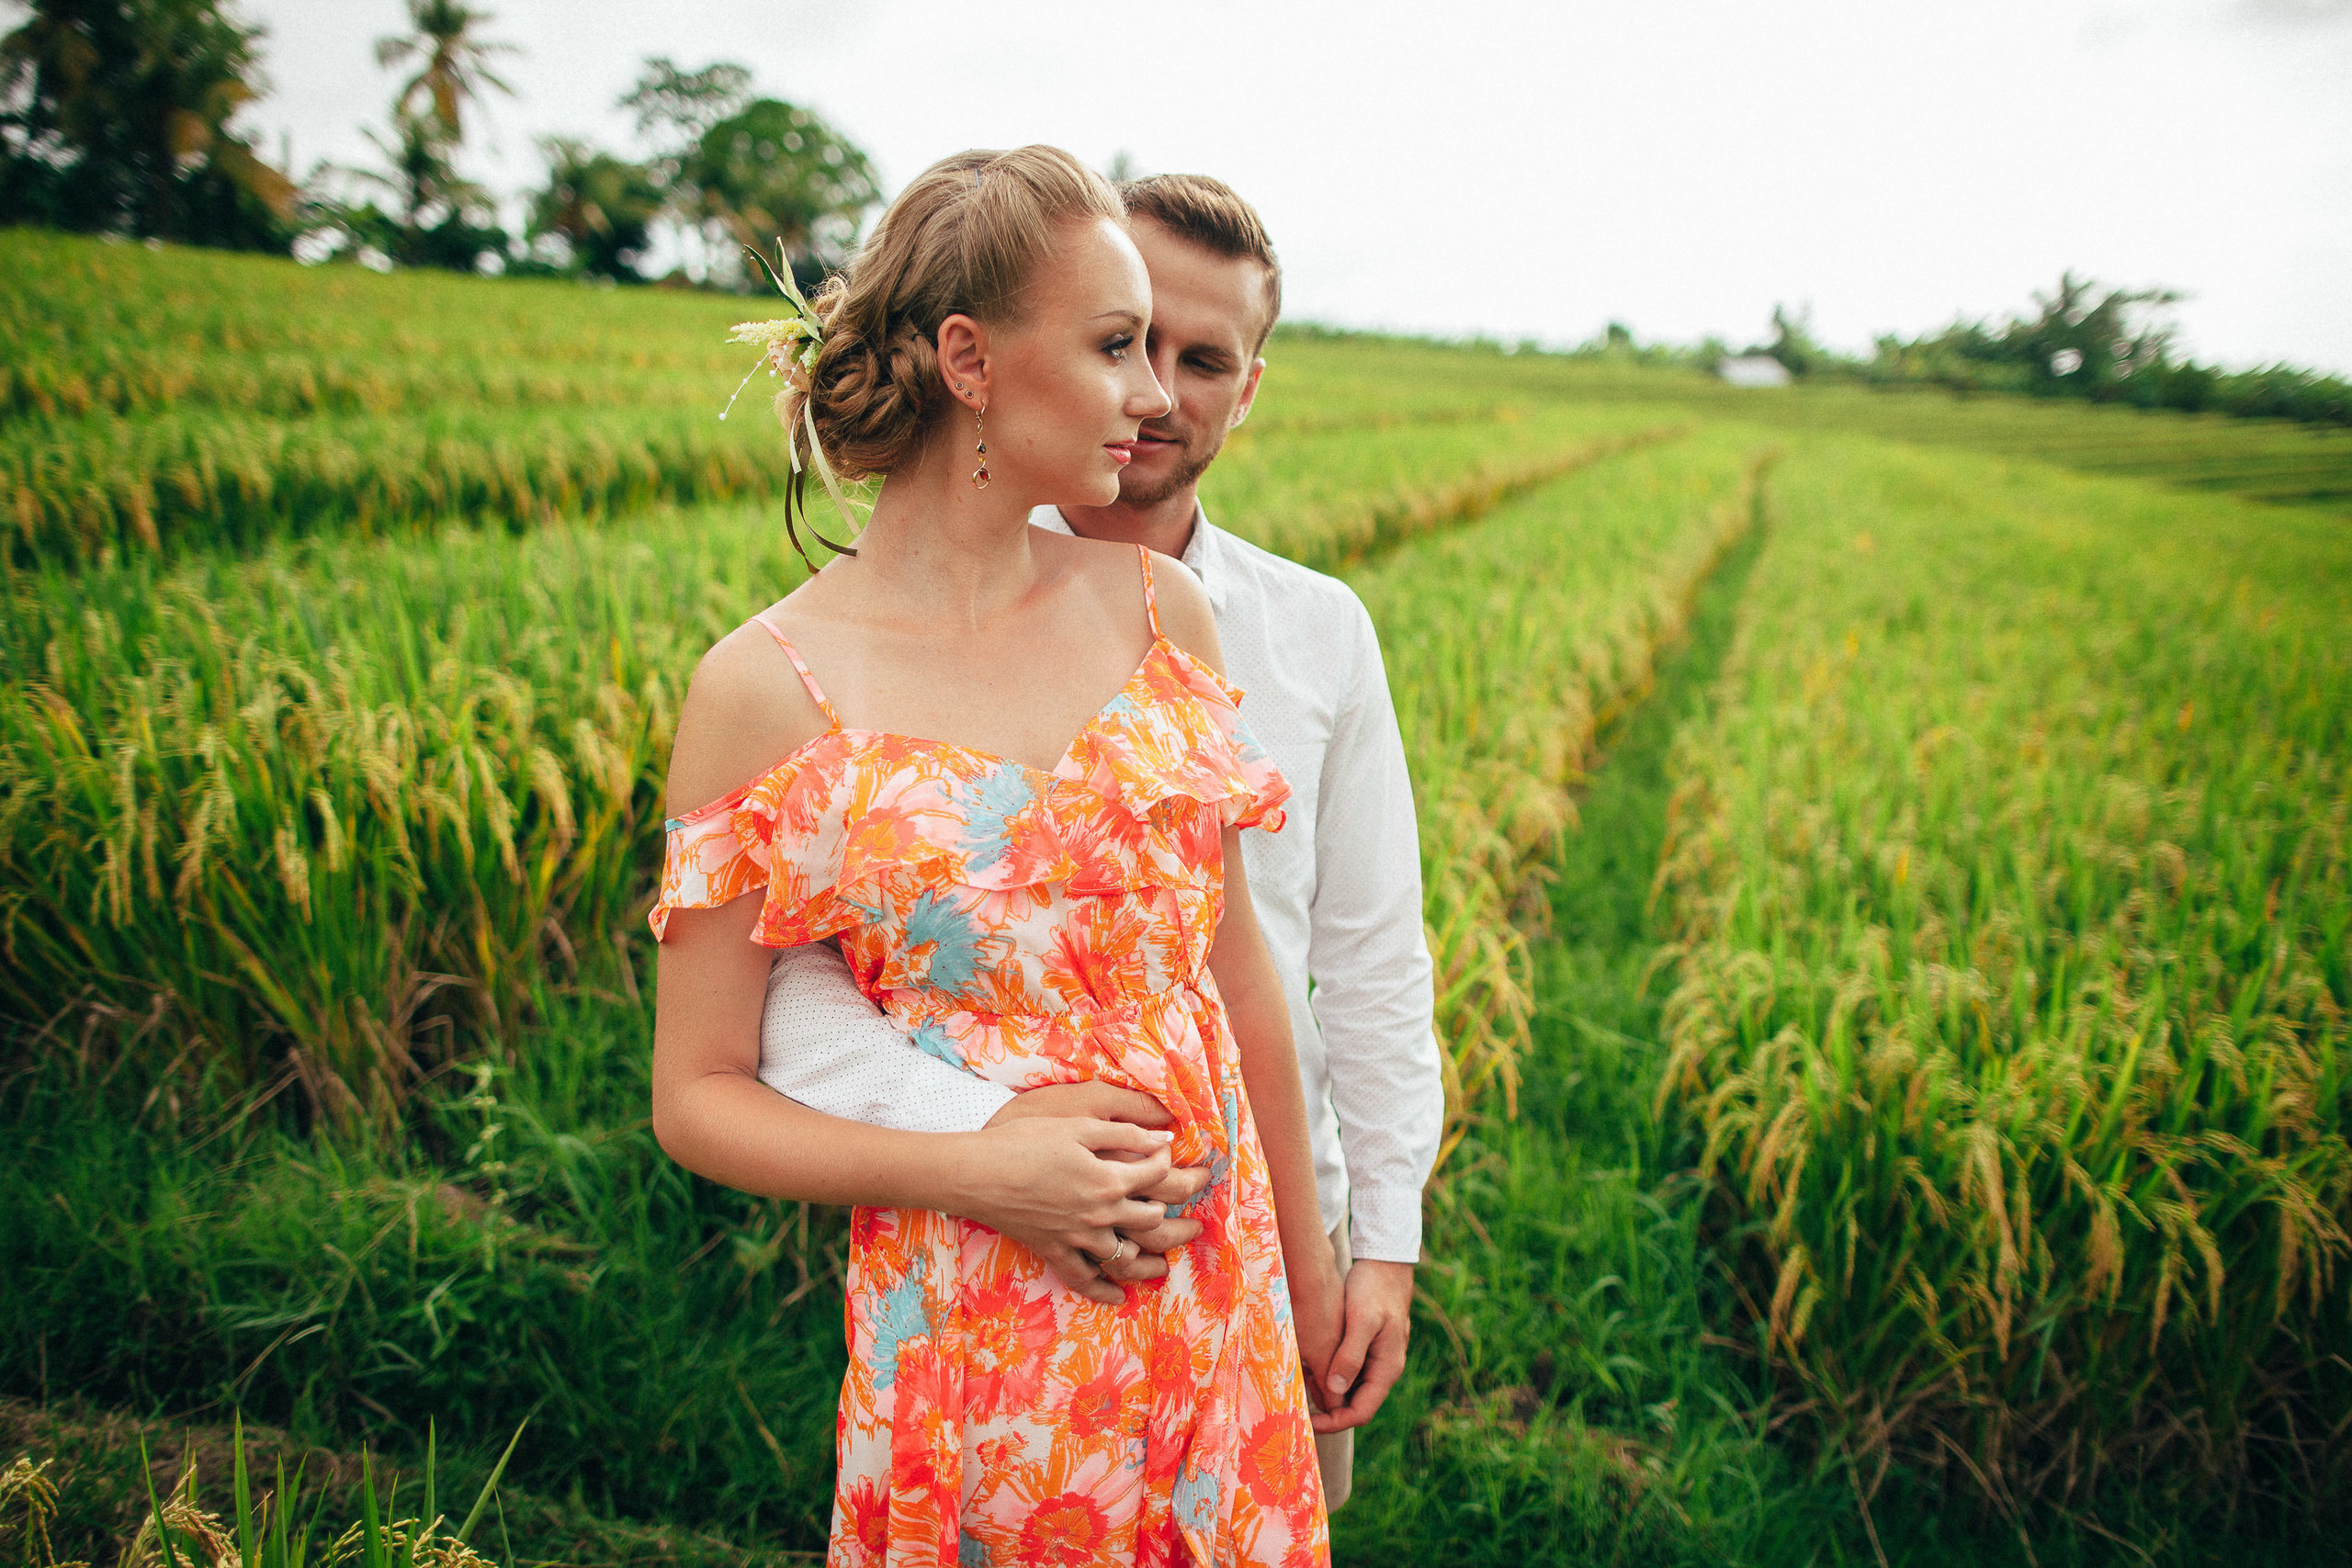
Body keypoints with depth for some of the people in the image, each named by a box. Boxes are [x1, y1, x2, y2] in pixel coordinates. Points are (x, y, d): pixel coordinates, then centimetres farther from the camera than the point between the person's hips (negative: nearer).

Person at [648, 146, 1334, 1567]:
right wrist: (971, 1166, -19)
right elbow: (700, 1098, -5)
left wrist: (1308, 1252, 12)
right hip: (975, 1335, -3)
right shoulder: (768, 688, -12)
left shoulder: (1158, 606, -1)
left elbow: (1237, 957, 6)